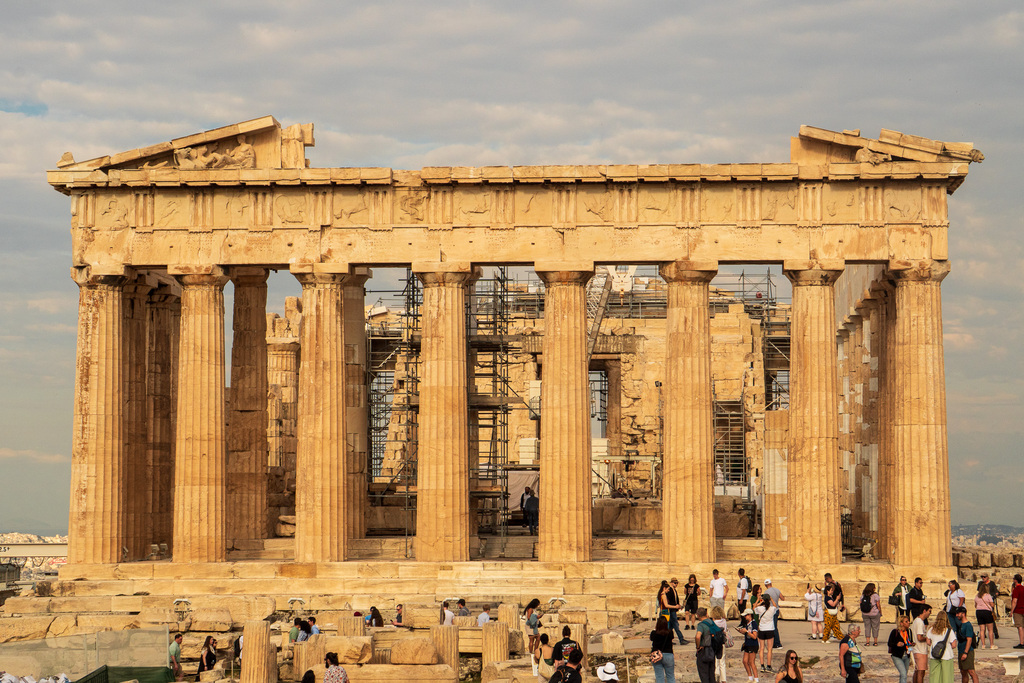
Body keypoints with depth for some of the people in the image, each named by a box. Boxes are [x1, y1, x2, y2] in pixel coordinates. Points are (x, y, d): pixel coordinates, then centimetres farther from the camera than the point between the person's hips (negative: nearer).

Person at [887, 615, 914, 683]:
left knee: (903, 675, 14)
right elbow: (889, 644, -9)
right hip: (897, 657, -6)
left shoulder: (908, 631, 4)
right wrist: (896, 644, -28)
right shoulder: (895, 632, -13)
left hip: (906, 657, 6)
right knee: (904, 675, -16)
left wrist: (912, 644, -5)